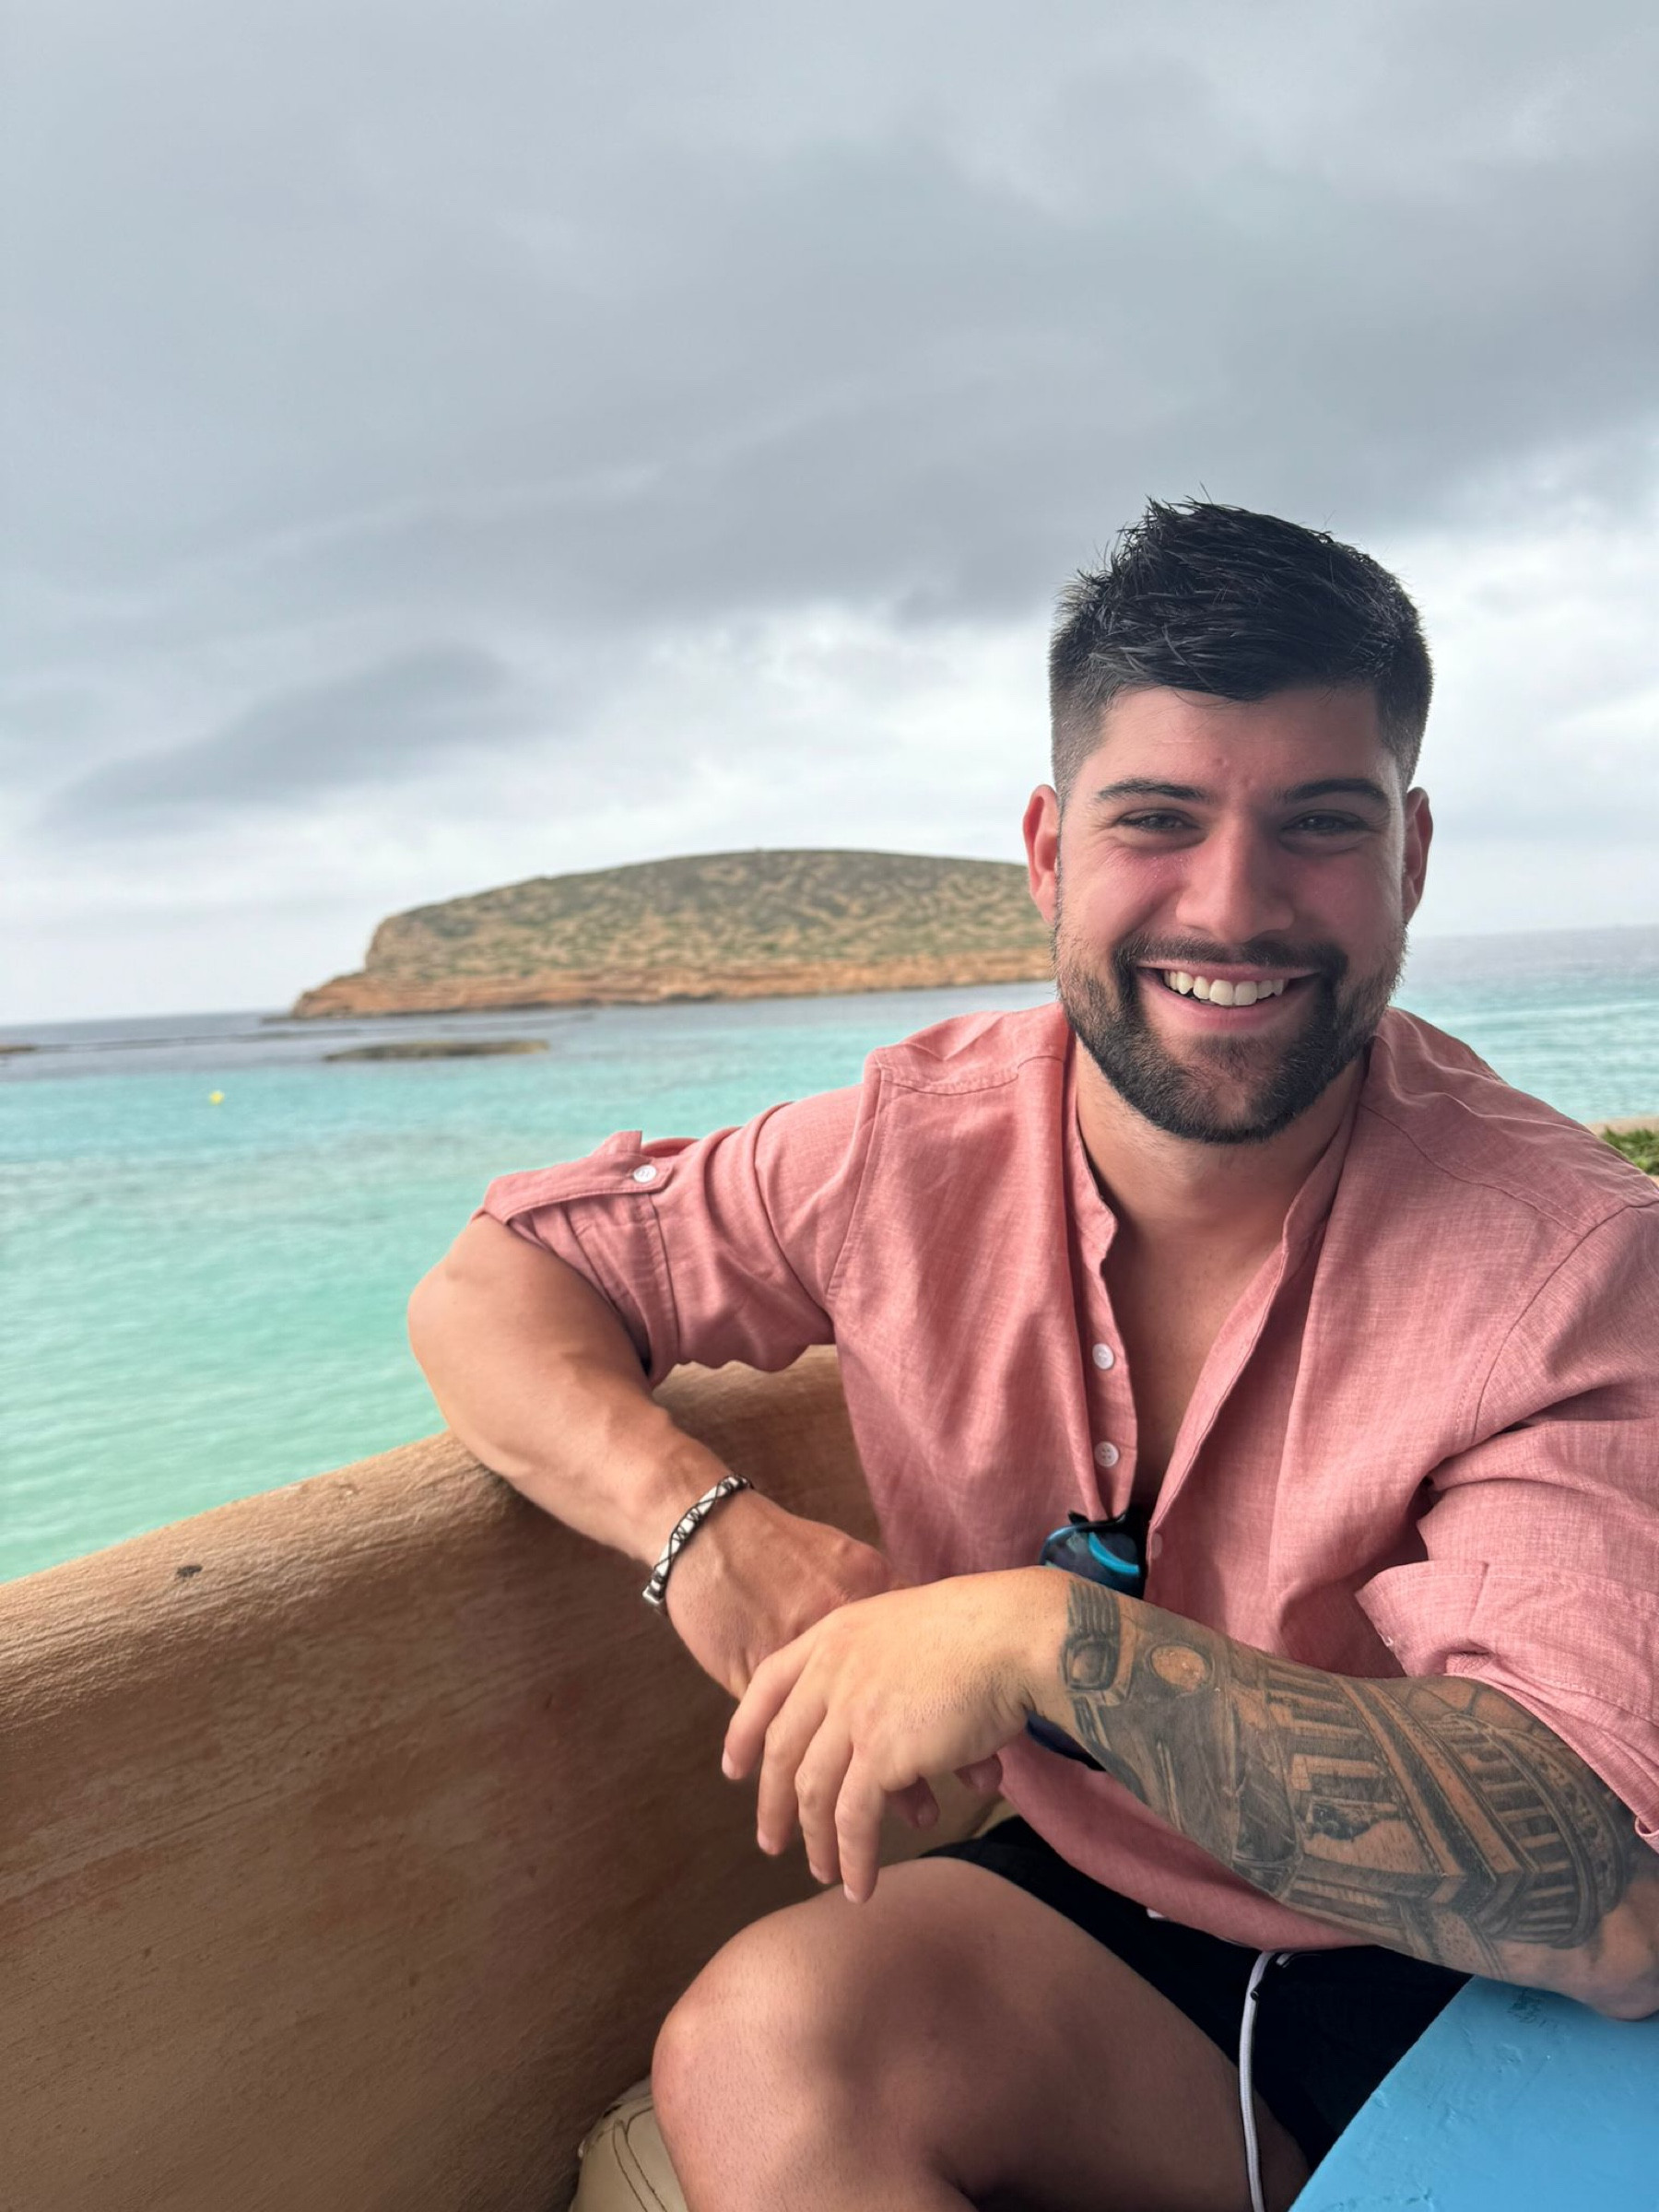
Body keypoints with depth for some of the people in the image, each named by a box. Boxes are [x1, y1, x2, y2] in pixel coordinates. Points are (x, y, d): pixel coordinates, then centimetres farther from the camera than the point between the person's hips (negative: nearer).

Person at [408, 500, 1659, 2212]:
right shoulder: (912, 1150, -12)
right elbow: (488, 1287, -5)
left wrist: (1051, 1634, -35)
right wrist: (705, 1529, -23)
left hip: (1455, 2003, 0)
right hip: (1081, 1912, 1)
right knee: (764, 2040, -26)